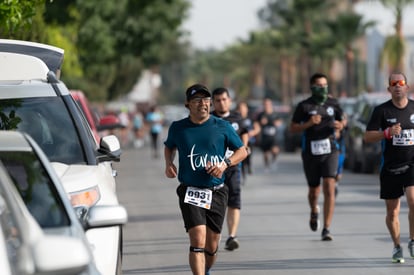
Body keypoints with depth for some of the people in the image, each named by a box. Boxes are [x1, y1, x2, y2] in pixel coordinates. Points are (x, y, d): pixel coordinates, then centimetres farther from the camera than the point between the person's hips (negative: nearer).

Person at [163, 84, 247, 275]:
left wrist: (224, 164, -8)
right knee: (198, 240, -20)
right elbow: (169, 147, 24)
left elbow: (242, 151, 10)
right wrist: (169, 163, 3)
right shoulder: (178, 128, 3)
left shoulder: (222, 127, 2)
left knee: (211, 247, 9)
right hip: (190, 192, -1)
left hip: (217, 192, 1)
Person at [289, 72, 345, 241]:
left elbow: (341, 120, 21)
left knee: (329, 189, -13)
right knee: (314, 190, 13)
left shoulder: (333, 104, 6)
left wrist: (339, 125, -3)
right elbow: (293, 128, -1)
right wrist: (309, 123, -17)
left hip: (329, 151, 1)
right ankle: (314, 212, 49)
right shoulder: (304, 106, -2)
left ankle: (326, 229, -12)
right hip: (311, 153, -1)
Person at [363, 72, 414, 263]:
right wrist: (387, 133, -20)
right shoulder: (382, 110, -2)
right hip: (390, 167, 0)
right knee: (392, 212, 5)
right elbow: (367, 137, -5)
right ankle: (397, 247, 24)